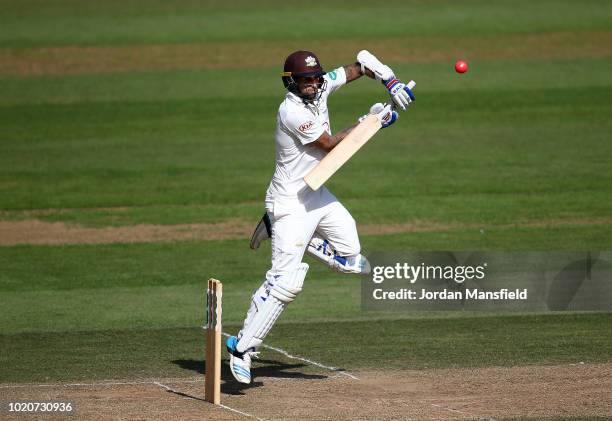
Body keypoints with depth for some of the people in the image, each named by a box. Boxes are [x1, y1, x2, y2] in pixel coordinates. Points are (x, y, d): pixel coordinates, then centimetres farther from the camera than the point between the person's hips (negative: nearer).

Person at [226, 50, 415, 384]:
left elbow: (360, 64, 9)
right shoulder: (293, 111, -22)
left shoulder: (320, 88, 1)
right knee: (285, 281, -18)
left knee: (351, 261, 12)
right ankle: (242, 346, -14)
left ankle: (281, 232, 24)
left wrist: (390, 81, -7)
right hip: (291, 202, -9)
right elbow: (331, 145, -16)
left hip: (316, 194, 9)